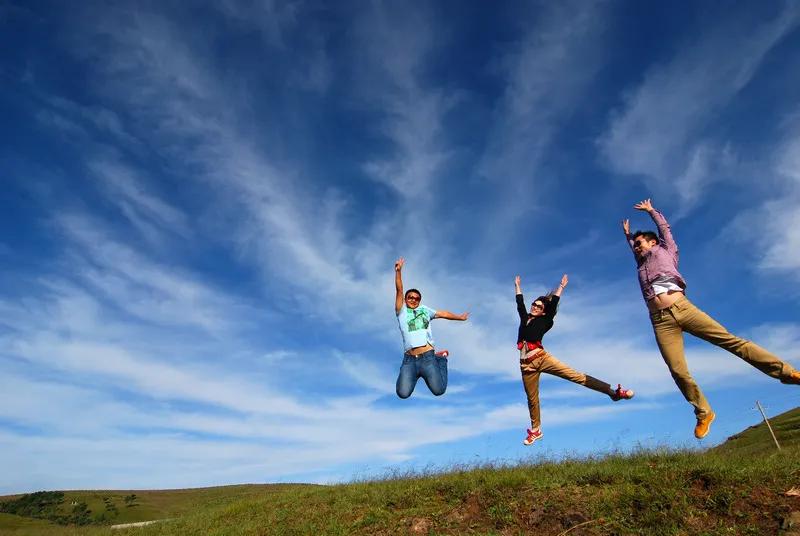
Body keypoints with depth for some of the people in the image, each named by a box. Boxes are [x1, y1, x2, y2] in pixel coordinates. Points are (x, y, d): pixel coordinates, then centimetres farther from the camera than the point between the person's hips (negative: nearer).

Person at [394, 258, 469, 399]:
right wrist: (398, 271, -12)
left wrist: (459, 317, 42)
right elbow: (399, 290, -1)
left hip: (427, 357, 2)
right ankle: (416, 375, 19)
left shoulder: (424, 309, 19)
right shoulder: (401, 311, 10)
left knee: (438, 391, -6)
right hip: (409, 360, -1)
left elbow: (442, 313, 31)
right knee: (403, 394, -15)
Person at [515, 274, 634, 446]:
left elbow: (553, 304, 1)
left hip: (542, 358, -3)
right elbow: (520, 303, 26)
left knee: (577, 376, -11)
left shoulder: (544, 321, 7)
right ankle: (535, 431, 25)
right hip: (527, 365, 3)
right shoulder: (525, 317, 15)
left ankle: (613, 392, -8)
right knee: (532, 399, 10)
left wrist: (561, 286, 6)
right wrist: (517, 286, 36)